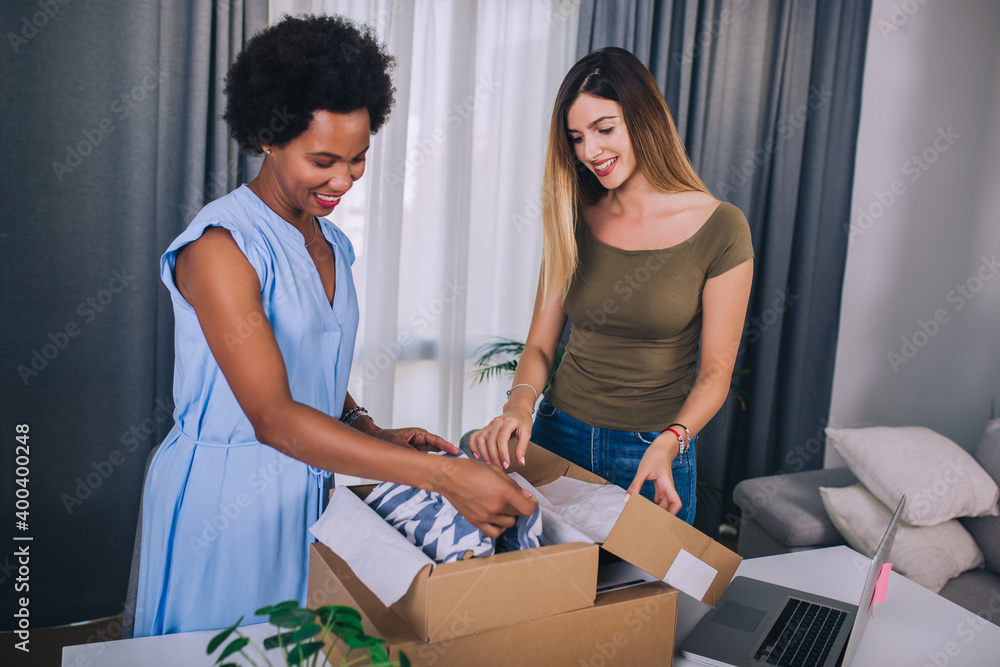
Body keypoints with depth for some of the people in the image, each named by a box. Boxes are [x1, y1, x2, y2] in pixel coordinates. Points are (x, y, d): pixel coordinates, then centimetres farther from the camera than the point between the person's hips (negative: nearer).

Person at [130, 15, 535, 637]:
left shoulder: (333, 245, 6)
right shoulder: (220, 247, -19)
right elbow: (272, 416, -27)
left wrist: (369, 432, -3)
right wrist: (444, 475, -33)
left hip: (306, 487, 7)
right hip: (220, 495, -7)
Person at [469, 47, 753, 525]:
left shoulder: (720, 229, -10)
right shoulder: (573, 219, 1)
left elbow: (715, 372, -7)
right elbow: (540, 342, 2)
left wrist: (669, 443, -23)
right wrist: (521, 401, -17)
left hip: (653, 454, -3)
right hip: (557, 438, 3)